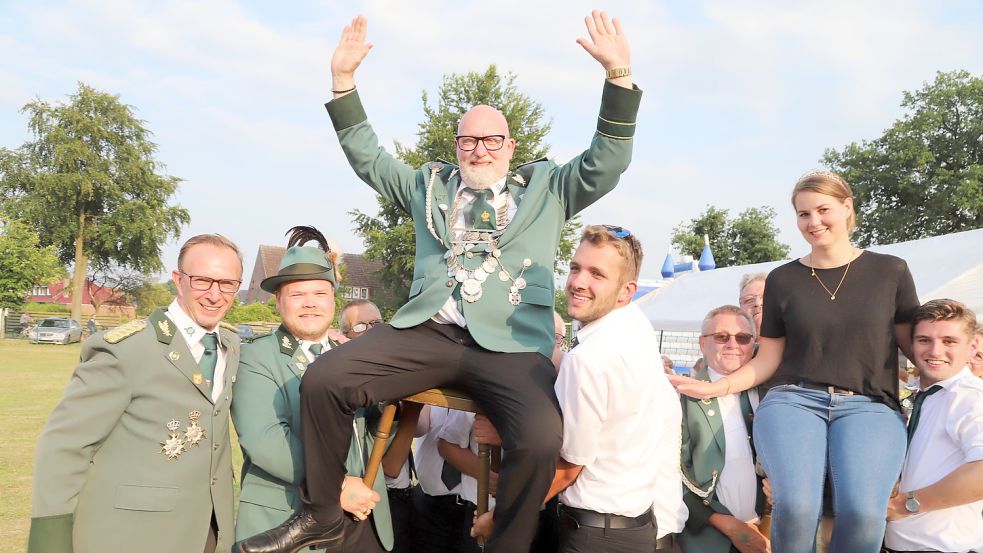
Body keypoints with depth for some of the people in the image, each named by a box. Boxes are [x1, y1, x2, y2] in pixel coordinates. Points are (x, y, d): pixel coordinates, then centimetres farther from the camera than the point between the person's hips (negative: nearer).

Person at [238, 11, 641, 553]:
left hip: (510, 344, -2)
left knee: (541, 438, -31)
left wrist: (618, 74, -3)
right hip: (427, 331, 2)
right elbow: (367, 158, 24)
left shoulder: (546, 187, 18)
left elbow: (606, 163, 8)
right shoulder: (431, 185, 23)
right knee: (322, 378, -17)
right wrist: (343, 79, 14)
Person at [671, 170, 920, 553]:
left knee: (863, 511, -29)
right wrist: (717, 387, -1)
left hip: (869, 406, 0)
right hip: (793, 401, 0)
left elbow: (915, 345, 15)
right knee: (796, 506, -29)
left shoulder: (890, 271, 10)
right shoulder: (783, 280, 10)